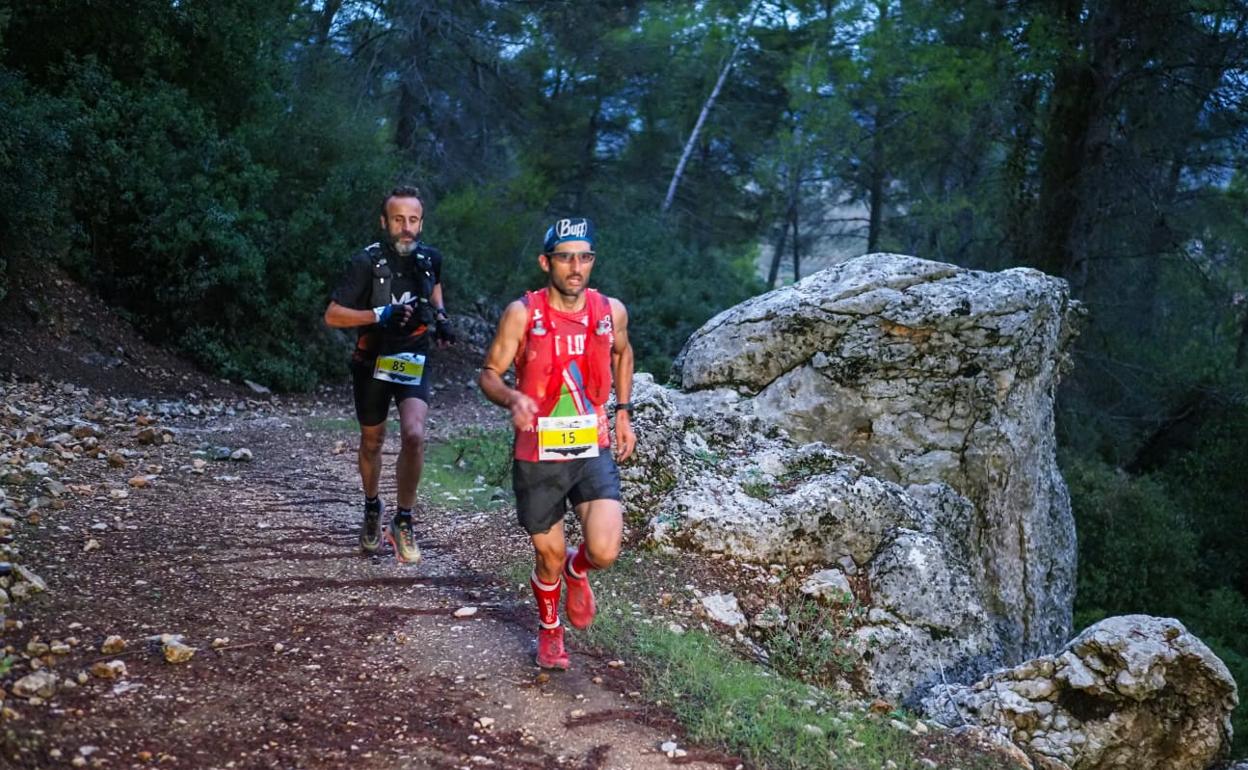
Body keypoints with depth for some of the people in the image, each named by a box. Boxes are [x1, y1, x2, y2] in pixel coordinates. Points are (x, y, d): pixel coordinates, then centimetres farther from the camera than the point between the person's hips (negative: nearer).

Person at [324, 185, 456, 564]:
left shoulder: (430, 258, -6)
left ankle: (403, 520, -7)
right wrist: (380, 314, -31)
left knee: (414, 434, -21)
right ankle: (372, 509, 41)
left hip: (414, 361, 1)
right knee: (372, 440, 15)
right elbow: (332, 315, -19)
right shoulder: (367, 262, -18)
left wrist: (440, 316, 1)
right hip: (373, 362, -1)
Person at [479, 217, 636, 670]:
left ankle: (577, 570, 23)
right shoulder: (522, 313, -11)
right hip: (538, 457, -1)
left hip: (594, 451, 1)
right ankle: (549, 630, 42)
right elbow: (489, 373, -5)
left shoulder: (611, 311, -2)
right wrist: (512, 399, -26)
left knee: (604, 552, -16)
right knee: (549, 558, 11)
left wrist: (623, 412, 14)